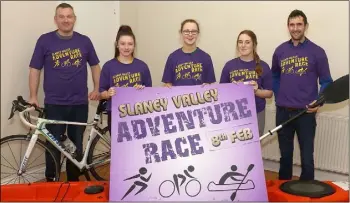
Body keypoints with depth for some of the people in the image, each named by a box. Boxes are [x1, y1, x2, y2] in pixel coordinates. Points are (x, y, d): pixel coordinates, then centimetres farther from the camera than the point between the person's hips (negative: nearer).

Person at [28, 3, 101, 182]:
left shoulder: (84, 41, 4)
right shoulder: (45, 40, -2)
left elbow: (95, 65, 13)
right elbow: (35, 69, 1)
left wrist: (97, 89, 3)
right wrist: (33, 96, -5)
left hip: (80, 103, 2)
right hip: (54, 104, -2)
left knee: (76, 146, 12)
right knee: (53, 146, 4)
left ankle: (74, 183, 28)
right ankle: (51, 183, 21)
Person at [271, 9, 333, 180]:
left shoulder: (317, 52, -4)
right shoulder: (280, 50, 5)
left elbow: (326, 81, -1)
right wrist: (278, 96, 7)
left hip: (306, 112, -3)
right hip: (283, 111, 3)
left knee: (307, 156, 2)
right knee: (285, 154, 16)